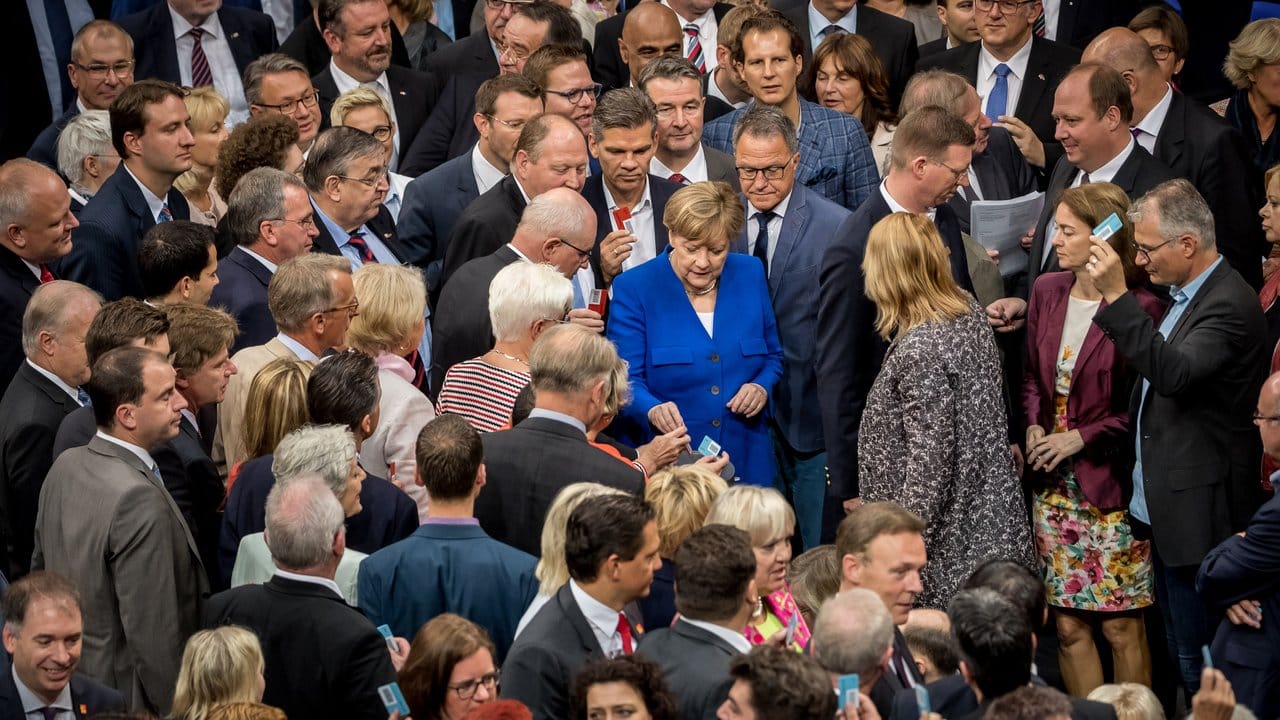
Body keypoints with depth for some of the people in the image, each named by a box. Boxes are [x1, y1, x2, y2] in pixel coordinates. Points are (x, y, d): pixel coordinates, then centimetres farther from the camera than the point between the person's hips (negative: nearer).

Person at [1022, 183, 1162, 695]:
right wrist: (1034, 428, 0)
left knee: (1122, 628, 1)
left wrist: (1082, 437, -13)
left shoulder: (1140, 308, -14)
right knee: (1068, 626, 9)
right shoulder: (1047, 291, 6)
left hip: (1111, 486, -6)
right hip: (1055, 485, 6)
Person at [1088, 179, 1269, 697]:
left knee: (1199, 661, -4)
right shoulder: (1183, 295, 12)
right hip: (1162, 508, 10)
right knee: (1179, 651, 16)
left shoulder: (1230, 304, -19)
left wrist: (1118, 297, -36)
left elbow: (1175, 373, -33)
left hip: (1199, 512, -10)